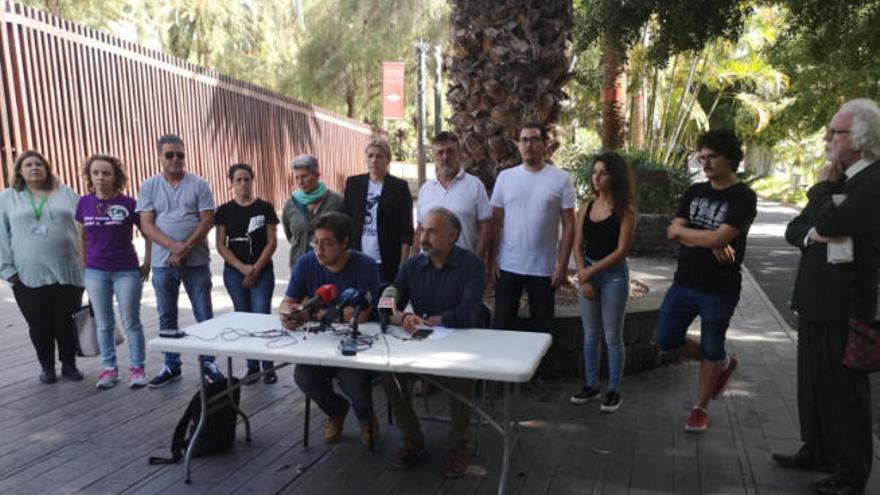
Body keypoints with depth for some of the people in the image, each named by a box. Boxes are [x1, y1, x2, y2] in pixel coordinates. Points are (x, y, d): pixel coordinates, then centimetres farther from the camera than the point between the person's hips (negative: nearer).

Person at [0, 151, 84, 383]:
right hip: (28, 277, 0)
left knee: (67, 322, 5)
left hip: (68, 273, 0)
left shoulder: (66, 193, 9)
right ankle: (47, 367, 24)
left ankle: (69, 364, 22)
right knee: (39, 325, 7)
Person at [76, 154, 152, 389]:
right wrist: (84, 264, 12)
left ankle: (137, 368, 14)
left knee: (131, 322, 4)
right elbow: (83, 237, 14)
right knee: (104, 324, 11)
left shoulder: (128, 203, -8)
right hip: (95, 272, 3)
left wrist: (147, 264, -1)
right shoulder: (84, 203, 2)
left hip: (127, 271, -3)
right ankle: (110, 368, 23)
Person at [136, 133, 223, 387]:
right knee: (167, 317, 11)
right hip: (162, 263, 2)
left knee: (204, 315, 4)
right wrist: (175, 247, -18)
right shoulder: (149, 186, 4)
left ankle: (208, 362, 18)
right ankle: (171, 366, 24)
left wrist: (185, 249, -16)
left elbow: (206, 221, -6)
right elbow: (146, 225, -4)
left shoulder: (199, 185, -1)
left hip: (196, 262, -2)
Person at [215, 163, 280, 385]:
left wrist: (256, 268, -10)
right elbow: (221, 245, 1)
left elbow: (272, 242, -2)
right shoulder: (224, 211, 4)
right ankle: (252, 367, 17)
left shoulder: (265, 208, 0)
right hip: (234, 273, 2)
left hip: (262, 272, -2)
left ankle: (269, 367, 6)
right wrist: (243, 268, -10)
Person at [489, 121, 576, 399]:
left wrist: (562, 264, -8)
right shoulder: (505, 177, 3)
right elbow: (495, 222, 5)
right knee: (503, 323, 10)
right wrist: (492, 260, 0)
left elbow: (569, 225, -3)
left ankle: (536, 377, 27)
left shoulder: (560, 179, -4)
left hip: (543, 269, -1)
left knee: (541, 326, 10)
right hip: (507, 266, 2)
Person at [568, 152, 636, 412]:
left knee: (612, 337, 4)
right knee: (590, 334, 12)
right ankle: (591, 385, 25)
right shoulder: (586, 208, 6)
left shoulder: (625, 210, -9)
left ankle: (614, 390, 18)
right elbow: (578, 246, 4)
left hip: (613, 274, -4)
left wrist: (590, 272, -13)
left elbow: (621, 250, -13)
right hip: (587, 273, 5)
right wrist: (583, 278, -7)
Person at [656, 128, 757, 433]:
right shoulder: (695, 192, 6)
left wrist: (682, 230, -8)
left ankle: (700, 409, 27)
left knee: (711, 350, 8)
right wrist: (709, 243, -17)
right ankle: (723, 363, 33)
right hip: (684, 282, 6)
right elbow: (672, 233, -3)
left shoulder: (743, 198, -11)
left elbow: (719, 238, -22)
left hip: (720, 290, -5)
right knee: (667, 340, 9)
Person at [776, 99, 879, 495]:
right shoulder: (838, 179, 12)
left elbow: (829, 222, -28)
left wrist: (821, 185, -11)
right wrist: (813, 235, -12)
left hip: (845, 305, -8)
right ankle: (817, 451, 33)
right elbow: (793, 230, 10)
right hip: (816, 299, 8)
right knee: (813, 381, 17)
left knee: (844, 388, 4)